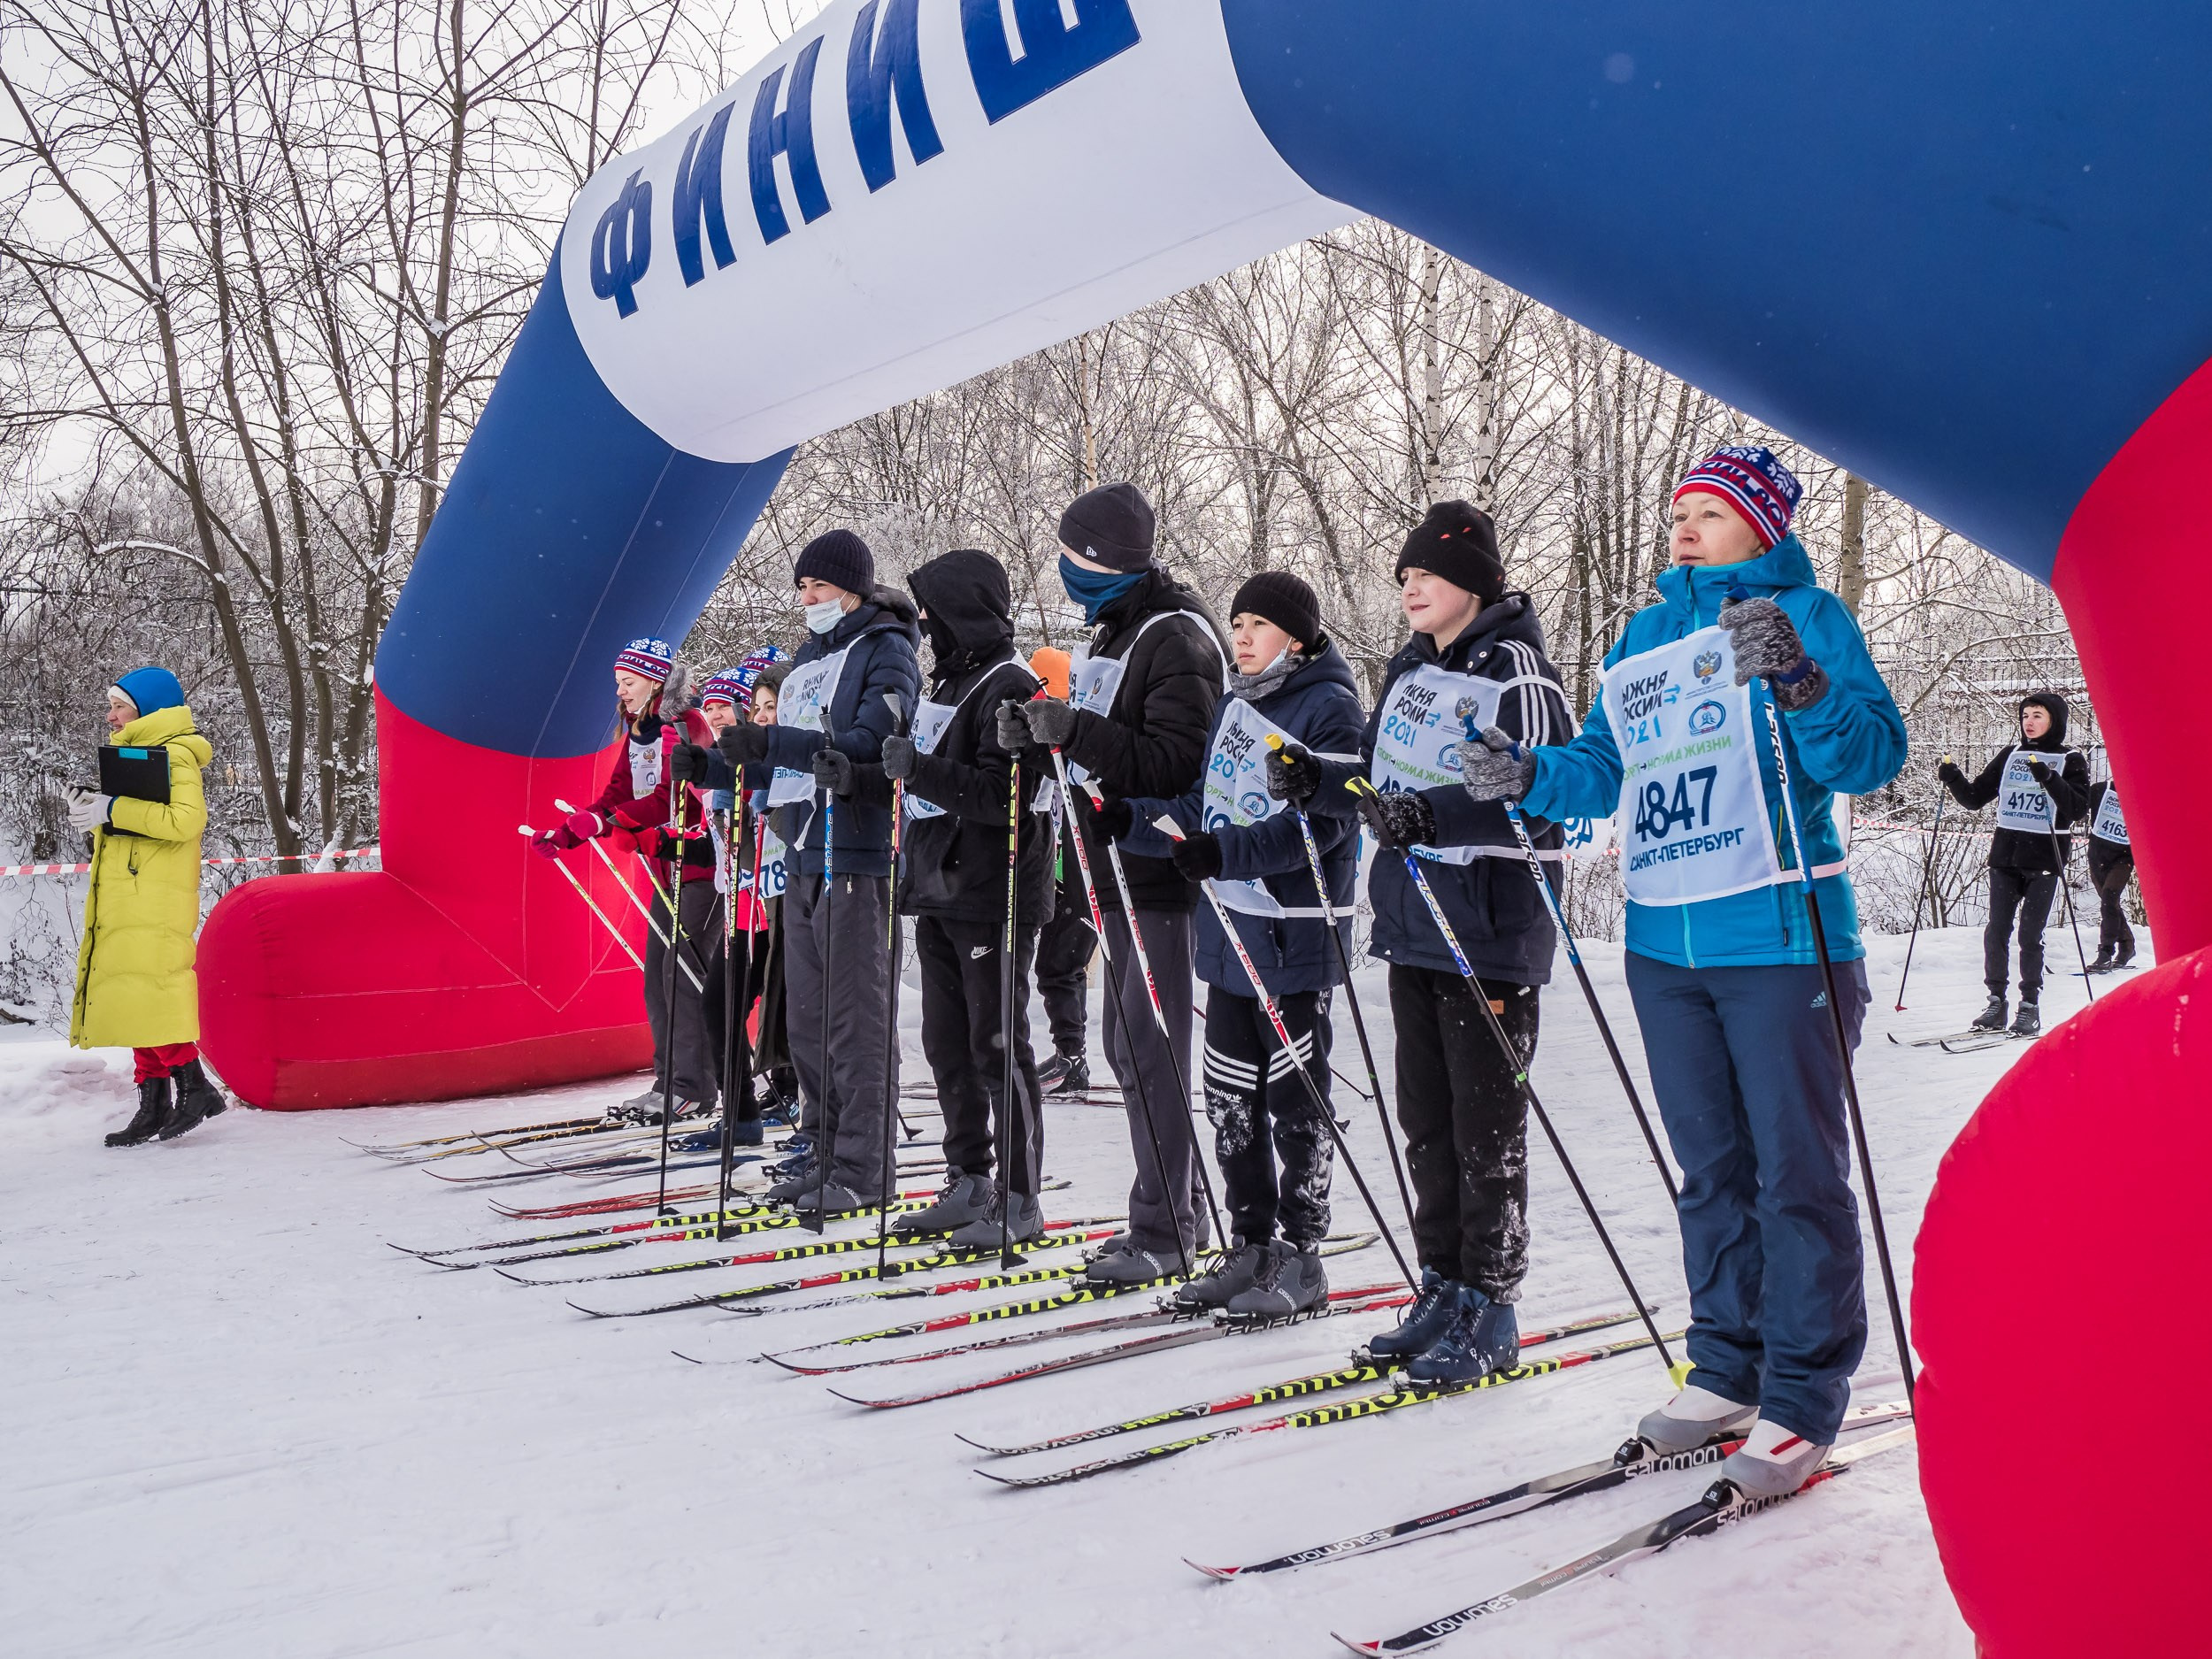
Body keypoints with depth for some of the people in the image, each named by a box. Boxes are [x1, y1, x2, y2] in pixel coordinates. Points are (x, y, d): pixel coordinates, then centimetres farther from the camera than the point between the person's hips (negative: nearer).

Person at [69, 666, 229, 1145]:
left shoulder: (175, 754, -8)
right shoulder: (131, 752, 22)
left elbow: (187, 819, -22)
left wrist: (112, 809, -18)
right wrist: (91, 806, 4)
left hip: (157, 896, -10)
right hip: (128, 902, 10)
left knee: (149, 993, -14)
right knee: (137, 998, 7)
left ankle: (194, 1085, -7)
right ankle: (154, 1103, 10)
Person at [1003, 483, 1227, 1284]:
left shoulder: (1177, 638, -13)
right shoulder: (1118, 633, 18)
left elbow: (1176, 763, -23)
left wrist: (1078, 729, -28)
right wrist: (1043, 733, 5)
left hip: (1164, 869, -10)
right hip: (1122, 868, 10)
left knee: (1149, 1045, -7)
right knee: (1129, 1044, 13)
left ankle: (1162, 1227, 2)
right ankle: (1180, 1213, 24)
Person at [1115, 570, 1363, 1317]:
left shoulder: (1327, 708, -9)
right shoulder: (1234, 706, 16)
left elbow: (1320, 821, -19)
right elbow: (1203, 807, 18)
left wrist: (1226, 851, -30)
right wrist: (1131, 819, 2)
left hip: (1293, 933, -8)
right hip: (1230, 929, 8)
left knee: (1294, 1101, 2)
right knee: (1230, 1096, 13)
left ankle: (1300, 1260, 14)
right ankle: (1251, 1247, 25)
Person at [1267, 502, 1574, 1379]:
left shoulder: (1516, 671, -10)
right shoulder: (1409, 670, 14)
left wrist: (1439, 814, -32)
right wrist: (1317, 777, 5)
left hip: (1491, 938, -8)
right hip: (1412, 928, 8)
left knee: (1485, 1132, 0)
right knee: (1424, 1120, 14)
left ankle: (1490, 1312, 12)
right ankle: (1443, 1291, 26)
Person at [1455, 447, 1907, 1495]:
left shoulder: (1806, 615, -2)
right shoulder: (1646, 635, 15)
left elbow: (1875, 756, -12)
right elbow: (1605, 769, 14)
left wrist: (1799, 684, -28)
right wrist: (1528, 778, -4)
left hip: (1782, 941, -6)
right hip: (1664, 943, 6)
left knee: (1796, 1173, 0)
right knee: (1711, 1170, 15)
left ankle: (1802, 1395, 10)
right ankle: (1728, 1367, 28)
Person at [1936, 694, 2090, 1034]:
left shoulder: (2070, 761, 3)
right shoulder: (2010, 755, 13)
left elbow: (2077, 807, -12)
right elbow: (1975, 798, 13)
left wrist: (2049, 779, -25)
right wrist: (1953, 778, -5)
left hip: (2044, 858, -4)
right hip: (2005, 855, 4)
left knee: (2030, 935, -5)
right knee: (1996, 931, 0)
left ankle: (2030, 1006, 3)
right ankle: (1996, 1001, 8)